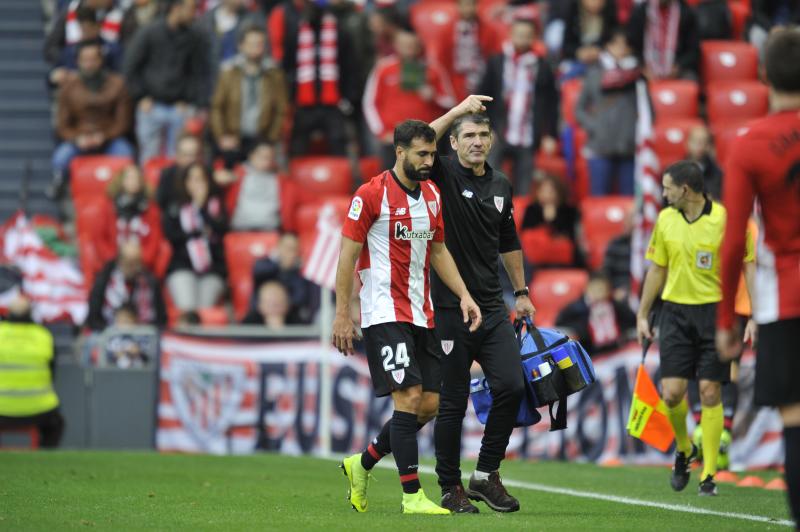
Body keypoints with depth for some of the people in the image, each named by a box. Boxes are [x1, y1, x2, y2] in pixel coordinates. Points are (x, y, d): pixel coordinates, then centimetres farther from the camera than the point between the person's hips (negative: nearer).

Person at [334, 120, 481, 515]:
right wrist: (342, 315, -11)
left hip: (421, 314, 7)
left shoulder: (432, 195, 10)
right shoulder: (371, 195, -10)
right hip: (384, 314, -7)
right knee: (409, 397, -14)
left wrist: (464, 296, 9)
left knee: (429, 405, 5)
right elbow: (347, 256, -8)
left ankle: (362, 464, 25)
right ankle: (412, 496, -9)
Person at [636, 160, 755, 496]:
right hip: (675, 313, 3)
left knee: (709, 392, -5)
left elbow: (746, 268, -4)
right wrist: (643, 315, 13)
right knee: (672, 392, -6)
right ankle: (683, 450, 23)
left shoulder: (725, 220, -7)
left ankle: (708, 474, 1)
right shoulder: (665, 220, 6)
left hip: (715, 310, -3)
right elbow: (657, 270, 15)